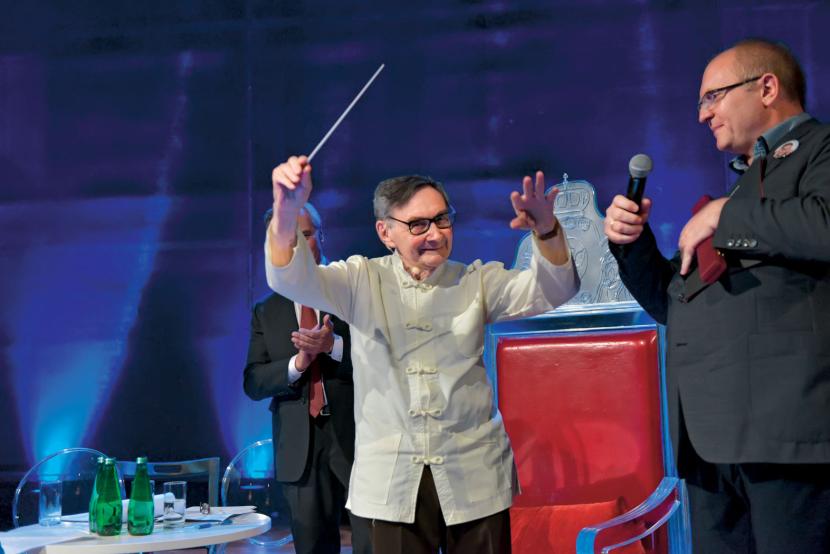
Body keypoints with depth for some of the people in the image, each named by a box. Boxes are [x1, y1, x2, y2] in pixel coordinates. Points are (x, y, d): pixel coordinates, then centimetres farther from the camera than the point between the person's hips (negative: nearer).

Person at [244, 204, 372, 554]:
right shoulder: (267, 312, 11)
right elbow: (253, 383, 3)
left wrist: (334, 345, -20)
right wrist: (297, 364, -14)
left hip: (357, 438, -3)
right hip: (300, 450, 3)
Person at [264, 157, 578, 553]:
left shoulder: (476, 282, 5)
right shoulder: (362, 281, 2)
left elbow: (553, 292, -8)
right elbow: (291, 279, -13)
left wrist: (547, 231, -29)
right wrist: (286, 211, -34)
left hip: (474, 478, 1)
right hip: (391, 481, -1)